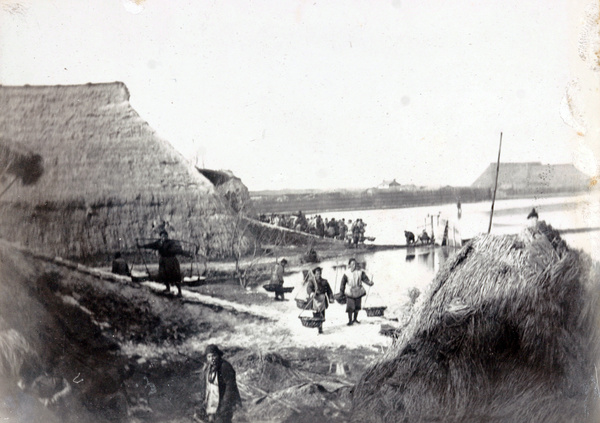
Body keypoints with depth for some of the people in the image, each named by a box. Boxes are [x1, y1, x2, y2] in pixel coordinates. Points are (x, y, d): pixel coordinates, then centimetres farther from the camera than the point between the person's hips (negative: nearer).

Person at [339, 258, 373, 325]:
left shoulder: (360, 272, -3)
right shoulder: (346, 274, -10)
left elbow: (365, 278, -11)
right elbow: (343, 283, -3)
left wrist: (369, 283, -32)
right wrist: (341, 293, -1)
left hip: (358, 292, 3)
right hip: (350, 293, -3)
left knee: (357, 307, 13)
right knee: (350, 308, -10)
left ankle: (355, 319, 33)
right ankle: (350, 321, 5)